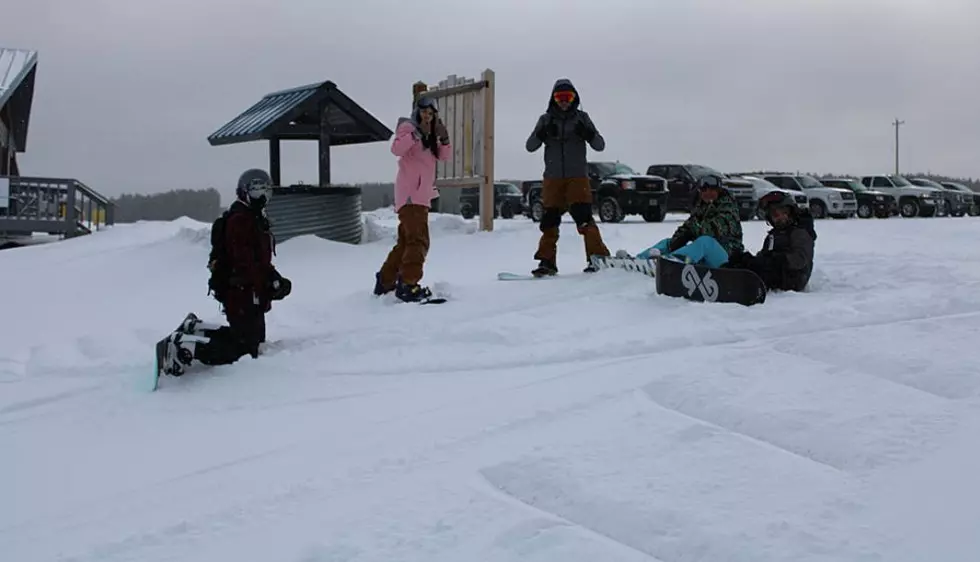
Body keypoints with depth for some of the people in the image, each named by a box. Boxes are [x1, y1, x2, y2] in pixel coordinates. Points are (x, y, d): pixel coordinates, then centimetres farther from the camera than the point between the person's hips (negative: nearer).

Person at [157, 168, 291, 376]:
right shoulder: (239, 220, -16)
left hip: (250, 293, 11)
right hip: (242, 293, -11)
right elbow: (245, 263, -23)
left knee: (255, 337, 20)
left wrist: (273, 277, 5)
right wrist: (271, 283, -20)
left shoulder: (256, 219, 18)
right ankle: (181, 347, -12)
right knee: (244, 350, -11)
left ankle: (195, 328, 23)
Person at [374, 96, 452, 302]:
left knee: (406, 241, 14)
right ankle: (407, 285, -20)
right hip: (411, 193, -9)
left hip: (421, 195, 9)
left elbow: (444, 156, 11)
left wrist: (444, 140, -7)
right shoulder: (408, 126, -3)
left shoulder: (431, 134, 20)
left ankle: (385, 282, 22)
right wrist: (413, 136, -34)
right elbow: (396, 149, -20)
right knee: (419, 240, -17)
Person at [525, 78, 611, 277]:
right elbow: (529, 146, 2)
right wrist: (543, 134, -17)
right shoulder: (546, 119, 10)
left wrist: (587, 134, -16)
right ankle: (547, 262, 6)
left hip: (578, 177, -2)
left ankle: (598, 258, -12)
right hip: (552, 178, 2)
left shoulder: (582, 118, 7)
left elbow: (600, 145, 4)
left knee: (583, 217, -14)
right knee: (549, 220, 0)